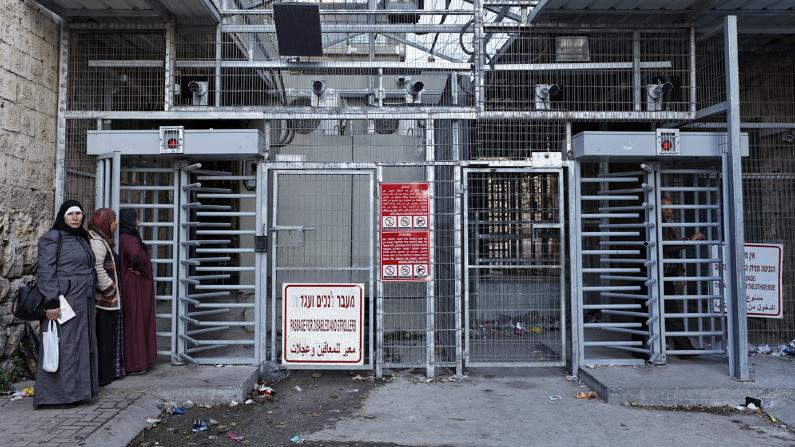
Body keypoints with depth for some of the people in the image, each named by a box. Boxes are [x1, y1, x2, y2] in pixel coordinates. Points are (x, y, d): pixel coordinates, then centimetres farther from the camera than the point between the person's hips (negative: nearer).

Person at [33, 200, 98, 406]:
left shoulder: (83, 238, 15)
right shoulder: (53, 238, -7)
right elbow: (45, 272, -13)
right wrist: (51, 302, -20)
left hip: (84, 302, 8)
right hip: (64, 301, -8)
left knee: (83, 346, 11)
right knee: (63, 347, -1)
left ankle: (79, 388, 20)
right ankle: (58, 392, 8)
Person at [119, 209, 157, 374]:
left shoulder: (126, 238, 10)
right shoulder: (128, 239, -19)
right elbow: (136, 255, -38)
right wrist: (141, 270, -20)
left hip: (135, 286, 10)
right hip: (134, 287, -10)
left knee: (134, 323, 15)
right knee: (134, 323, -1)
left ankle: (136, 361, 24)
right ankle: (134, 364, 9)